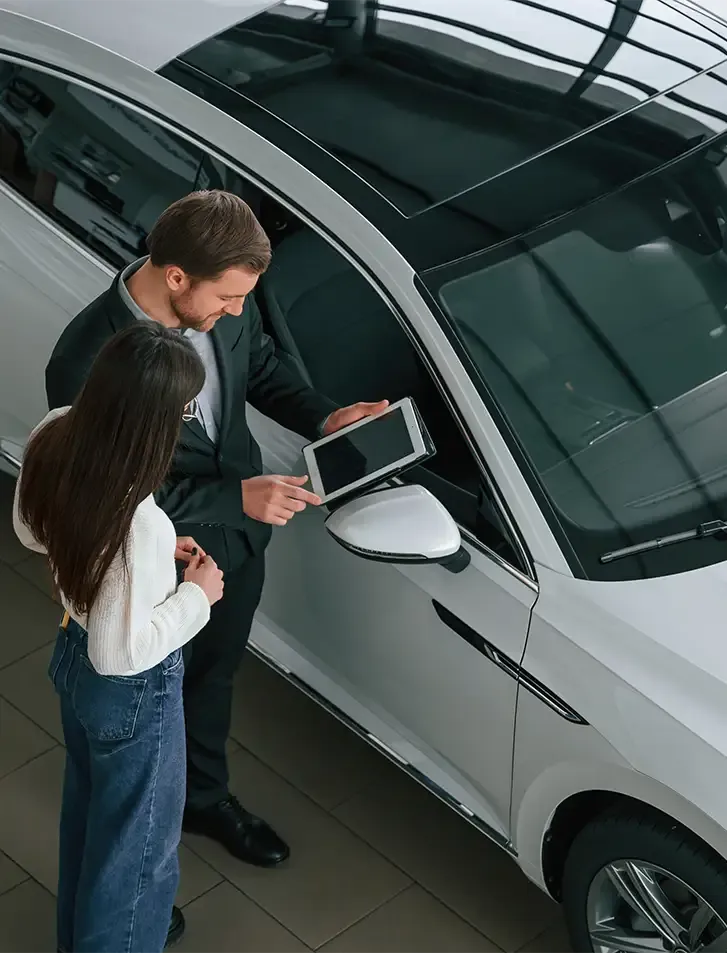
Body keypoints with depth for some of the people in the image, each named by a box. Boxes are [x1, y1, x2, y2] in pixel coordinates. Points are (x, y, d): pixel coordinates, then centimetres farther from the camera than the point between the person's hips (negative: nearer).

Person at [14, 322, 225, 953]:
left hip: (71, 654, 9)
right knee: (136, 840, 19)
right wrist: (197, 595, -17)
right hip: (133, 690, -8)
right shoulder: (139, 522, -41)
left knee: (89, 806, 33)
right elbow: (122, 652, -31)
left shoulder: (53, 438, -17)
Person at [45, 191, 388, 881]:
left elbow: (261, 369, 5)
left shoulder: (226, 302, -16)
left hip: (239, 541, 6)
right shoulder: (88, 361, -35)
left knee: (213, 677, 29)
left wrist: (323, 418, -12)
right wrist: (237, 497, -32)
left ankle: (205, 798, 56)